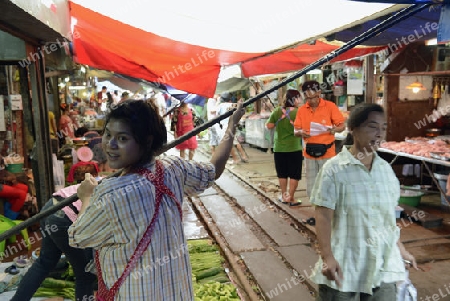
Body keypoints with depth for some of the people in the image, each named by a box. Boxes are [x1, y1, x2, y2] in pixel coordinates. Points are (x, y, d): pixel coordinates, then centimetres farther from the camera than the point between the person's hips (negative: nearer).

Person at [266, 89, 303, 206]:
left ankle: (284, 196, 23)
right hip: (294, 148, -4)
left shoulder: (277, 111, -2)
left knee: (282, 174, 15)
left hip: (279, 148, 4)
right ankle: (291, 198, 9)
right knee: (294, 175, 7)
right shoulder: (298, 112, -13)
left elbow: (269, 126, 0)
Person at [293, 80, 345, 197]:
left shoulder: (330, 106, -5)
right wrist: (300, 132, -19)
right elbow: (295, 131, 5)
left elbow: (342, 125, -4)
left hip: (327, 152, -3)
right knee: (311, 188, 11)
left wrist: (335, 129, -26)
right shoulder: (301, 110, 4)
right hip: (309, 153, 4)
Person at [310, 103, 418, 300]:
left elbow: (388, 214, 14)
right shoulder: (334, 169, -13)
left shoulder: (385, 169, 4)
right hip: (344, 265, -5)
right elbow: (323, 216, -14)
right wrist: (327, 257, -19)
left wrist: (400, 248, 19)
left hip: (383, 264, 5)